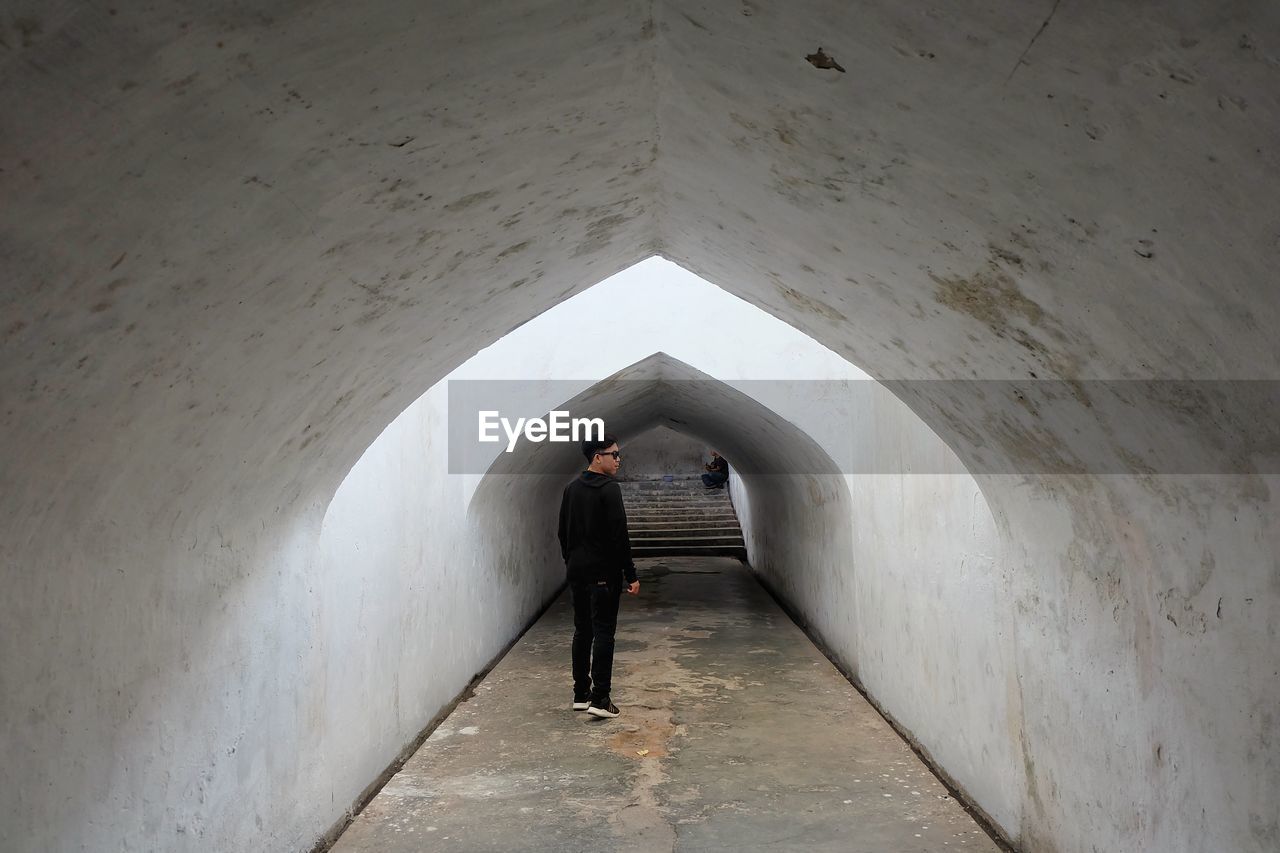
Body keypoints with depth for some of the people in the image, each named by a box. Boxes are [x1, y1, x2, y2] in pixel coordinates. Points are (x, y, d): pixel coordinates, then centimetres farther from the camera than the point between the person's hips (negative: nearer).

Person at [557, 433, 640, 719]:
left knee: (582, 631, 13)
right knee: (603, 633, -3)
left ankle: (581, 695, 17)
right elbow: (619, 536, -17)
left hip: (576, 571, 7)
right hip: (604, 573, -7)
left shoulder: (571, 489, 10)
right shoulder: (609, 489, -14)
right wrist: (630, 575, -13)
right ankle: (600, 699, -4)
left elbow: (563, 533, 15)